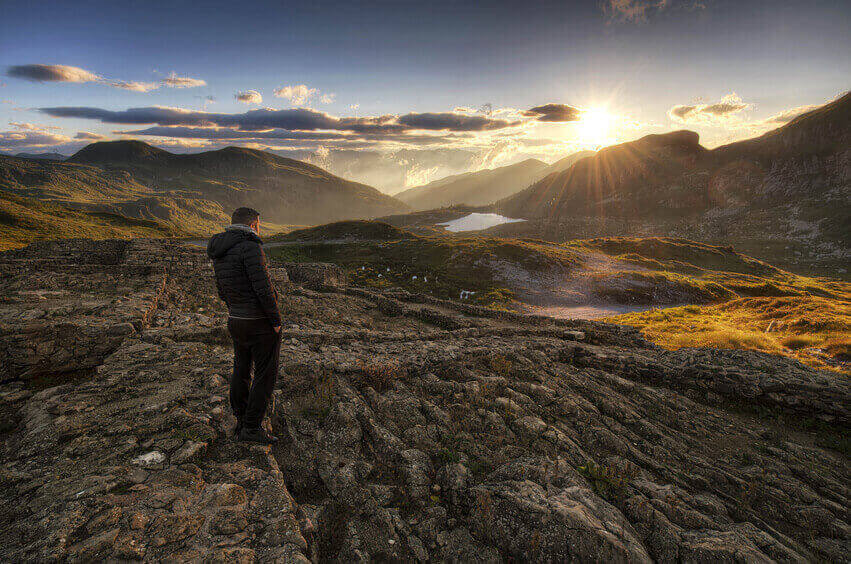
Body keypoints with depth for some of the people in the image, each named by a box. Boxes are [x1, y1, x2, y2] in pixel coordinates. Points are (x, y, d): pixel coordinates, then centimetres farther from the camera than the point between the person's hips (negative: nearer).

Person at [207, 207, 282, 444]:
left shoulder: (218, 253, 10)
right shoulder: (250, 247, -18)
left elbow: (222, 290, 16)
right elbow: (263, 287, -22)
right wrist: (276, 320, -14)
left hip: (236, 320, 8)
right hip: (261, 322, -8)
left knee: (241, 370, 18)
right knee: (266, 375, 3)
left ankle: (241, 421, 30)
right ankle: (252, 428, 9)